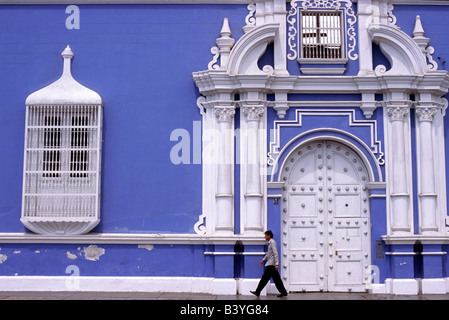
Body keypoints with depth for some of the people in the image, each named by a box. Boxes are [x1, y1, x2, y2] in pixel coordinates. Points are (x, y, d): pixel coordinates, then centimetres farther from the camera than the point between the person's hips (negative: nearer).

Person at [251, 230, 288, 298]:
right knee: (276, 279, 8)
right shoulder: (270, 243, 17)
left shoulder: (272, 242, -13)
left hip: (271, 265, -10)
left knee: (265, 278, -5)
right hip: (270, 264, 10)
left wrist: (276, 264, -24)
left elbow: (276, 254, -20)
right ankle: (283, 292, 8)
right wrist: (263, 260, 31)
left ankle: (257, 292, -1)